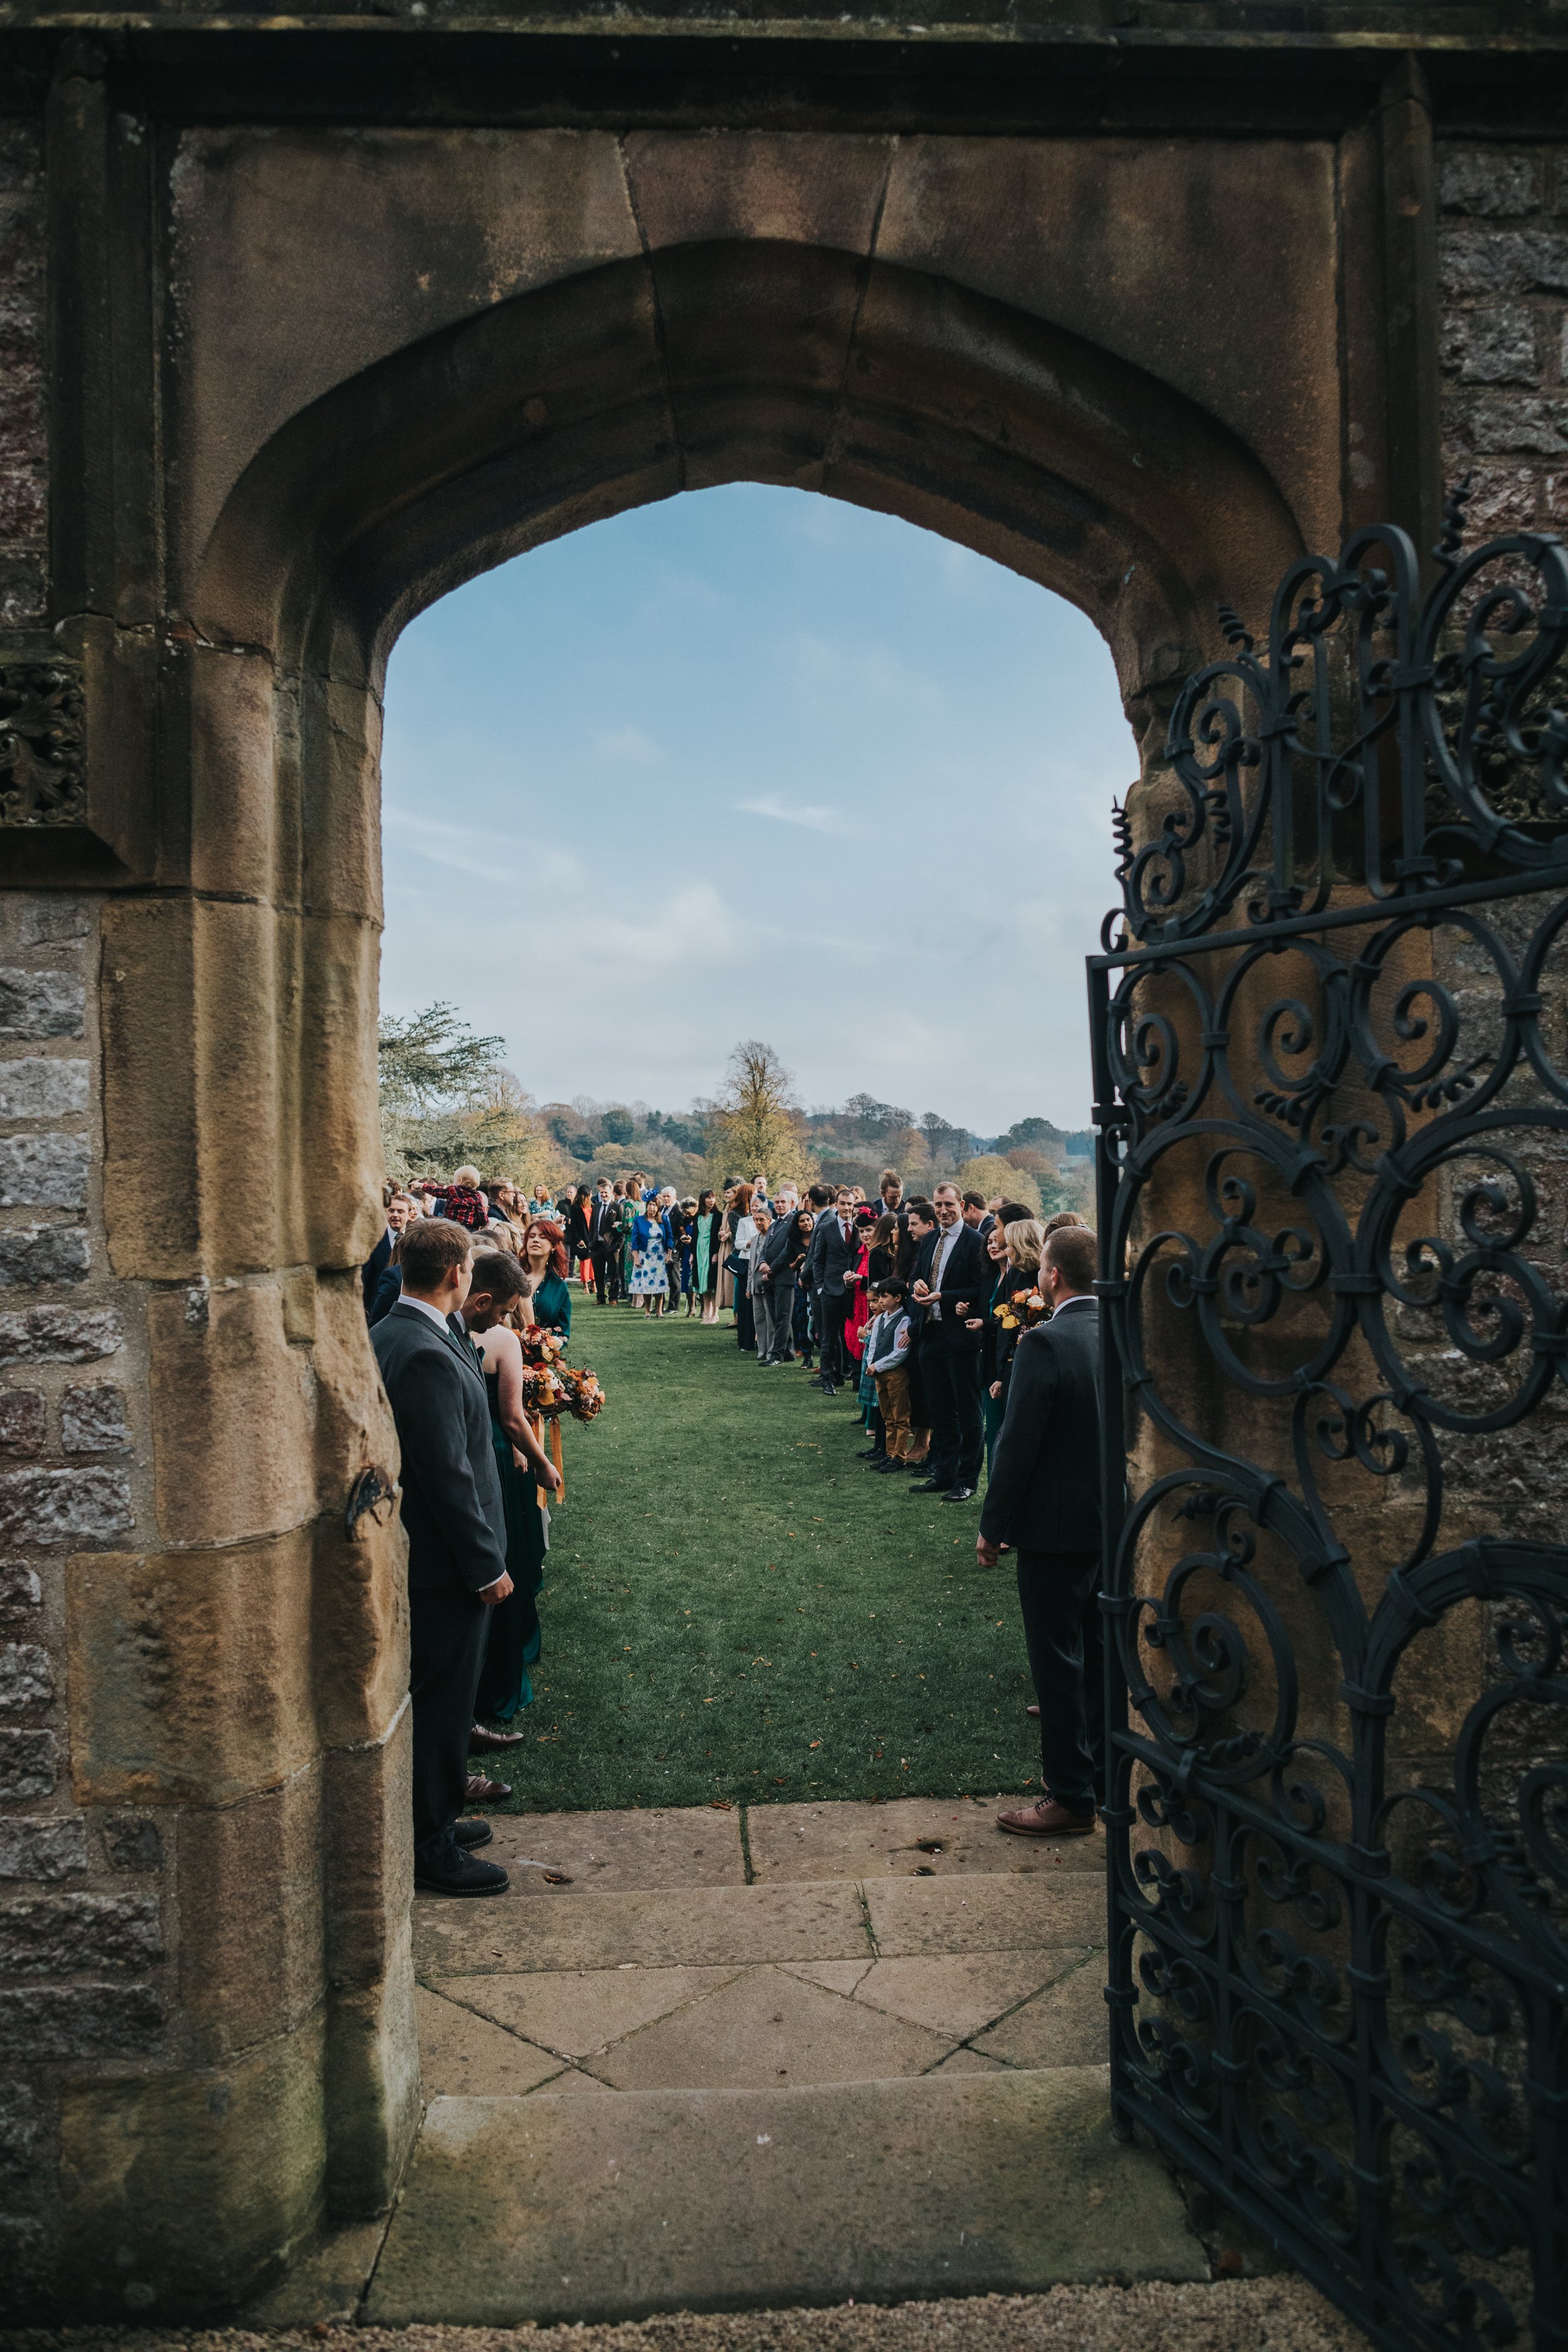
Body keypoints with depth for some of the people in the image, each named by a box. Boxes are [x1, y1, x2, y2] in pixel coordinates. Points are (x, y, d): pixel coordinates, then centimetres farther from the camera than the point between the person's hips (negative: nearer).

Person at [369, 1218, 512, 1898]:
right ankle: (430, 1849, 21)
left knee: (431, 1697, 22)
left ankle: (431, 1818, 38)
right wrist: (486, 1566, -19)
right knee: (440, 1702, 5)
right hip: (444, 1562, -10)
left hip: (414, 1553, 10)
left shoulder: (390, 1333, 6)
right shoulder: (426, 1355, -26)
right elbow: (448, 1475, -25)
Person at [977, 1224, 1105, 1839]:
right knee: (1099, 1654, 20)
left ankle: (1070, 1795, 16)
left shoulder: (1045, 1344, -21)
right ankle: (1101, 1771, 35)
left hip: (1054, 1528, -7)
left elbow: (1018, 1443, -20)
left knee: (1058, 1661, 5)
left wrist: (993, 1528, -9)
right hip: (1113, 1524, 7)